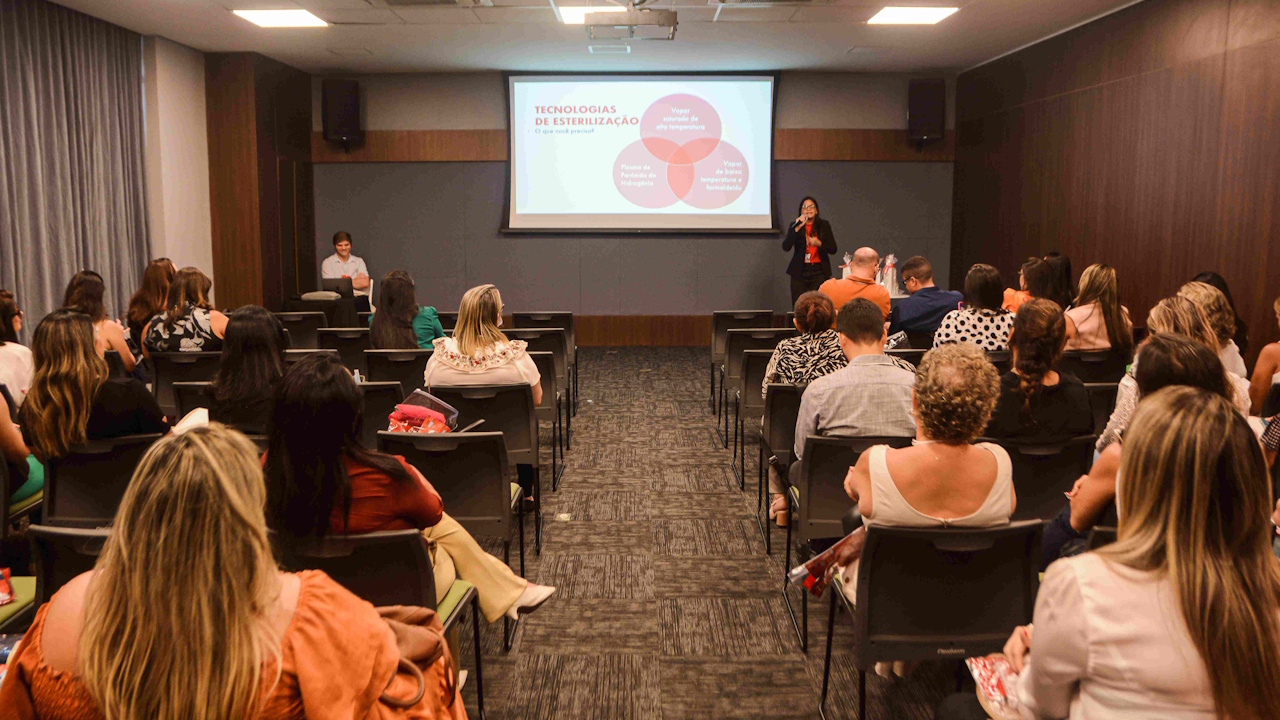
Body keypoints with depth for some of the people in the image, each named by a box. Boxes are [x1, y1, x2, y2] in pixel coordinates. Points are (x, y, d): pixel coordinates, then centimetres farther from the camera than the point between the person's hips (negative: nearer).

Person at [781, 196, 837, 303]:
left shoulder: (824, 226, 6)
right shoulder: (795, 225, 4)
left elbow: (833, 249, 5)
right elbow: (785, 247, -10)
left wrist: (819, 243, -13)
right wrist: (797, 228, -18)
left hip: (819, 272, 0)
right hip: (800, 272, 0)